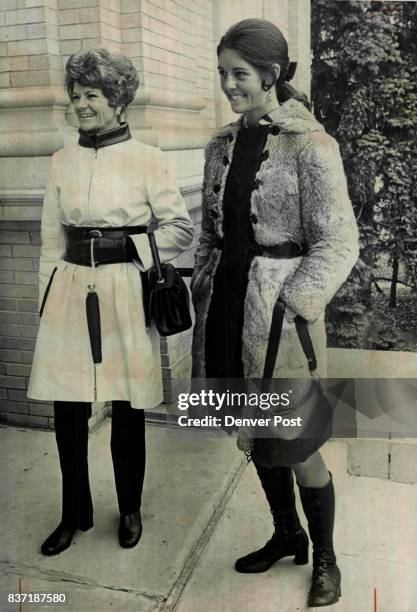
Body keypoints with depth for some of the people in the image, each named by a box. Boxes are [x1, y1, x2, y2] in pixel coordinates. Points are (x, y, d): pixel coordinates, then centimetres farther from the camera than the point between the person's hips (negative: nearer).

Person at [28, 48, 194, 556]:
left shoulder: (146, 159, -1)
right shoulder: (63, 160, 9)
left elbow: (180, 228, 2)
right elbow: (52, 238, 11)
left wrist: (131, 250, -7)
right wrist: (48, 298, 9)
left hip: (126, 294, -3)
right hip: (70, 292, 3)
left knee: (127, 410, 7)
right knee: (67, 412, 6)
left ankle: (130, 511, 29)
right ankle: (75, 514, 28)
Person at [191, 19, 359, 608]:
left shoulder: (310, 145, -9)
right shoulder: (222, 145, 9)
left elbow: (339, 242, -10)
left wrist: (292, 305, -16)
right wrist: (203, 291, 10)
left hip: (278, 305, -6)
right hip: (227, 302, 6)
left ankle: (325, 558, 28)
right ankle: (287, 535, 39)